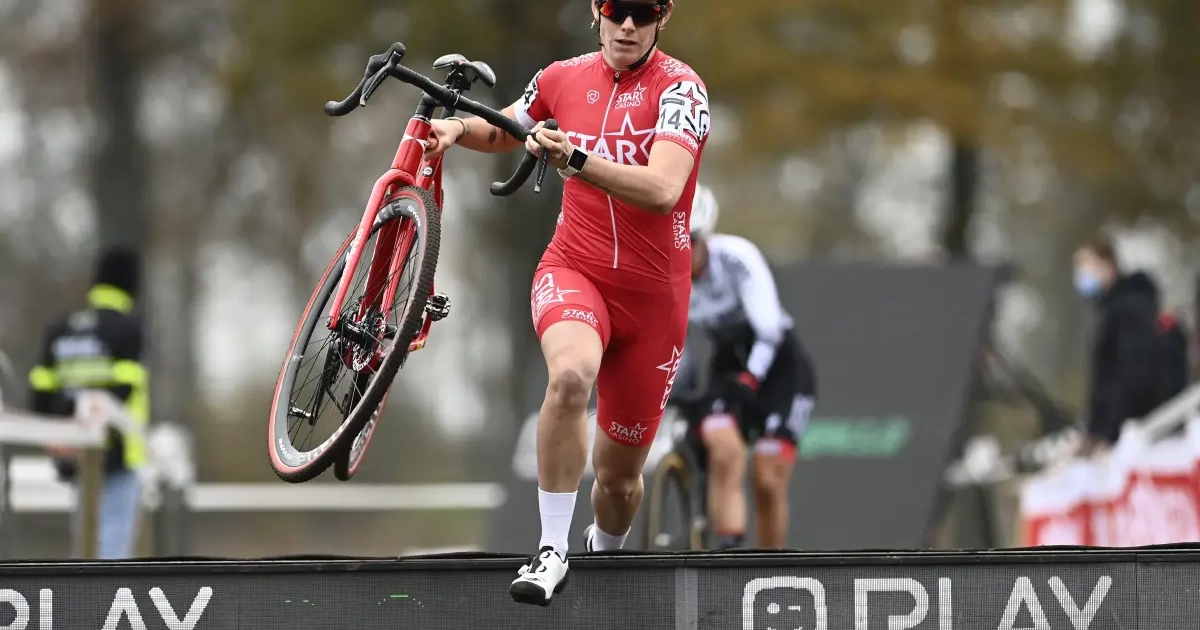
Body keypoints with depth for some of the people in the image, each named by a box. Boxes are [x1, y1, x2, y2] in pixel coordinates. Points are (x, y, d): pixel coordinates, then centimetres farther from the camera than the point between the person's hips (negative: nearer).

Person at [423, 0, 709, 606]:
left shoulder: (679, 87, -13)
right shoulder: (564, 77, 0)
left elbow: (661, 189, -30)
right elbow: (503, 131, 22)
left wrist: (575, 159, -43)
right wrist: (458, 128, -1)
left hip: (652, 294, -1)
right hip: (573, 268, 1)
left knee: (619, 476, 9)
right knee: (571, 374, -35)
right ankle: (552, 552, -27)